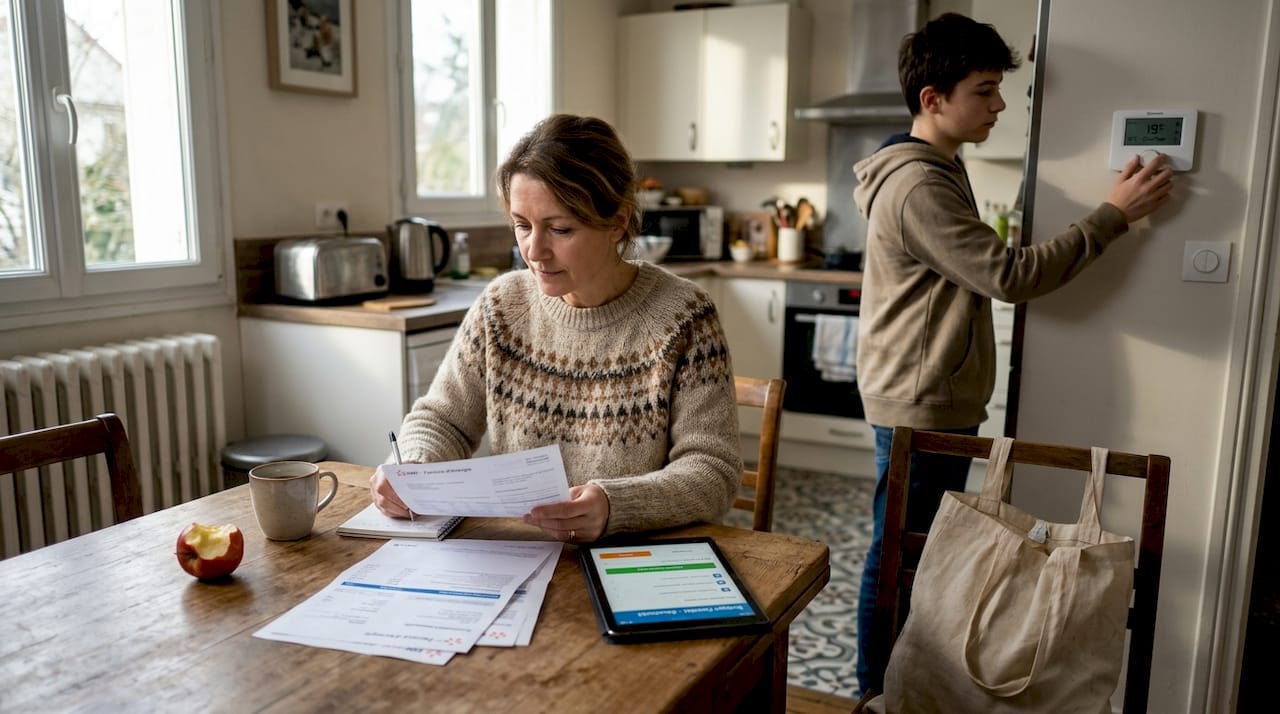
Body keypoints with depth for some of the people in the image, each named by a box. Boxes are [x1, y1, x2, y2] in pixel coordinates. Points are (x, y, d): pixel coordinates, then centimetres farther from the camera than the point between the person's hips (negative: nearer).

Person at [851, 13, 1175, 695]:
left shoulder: (937, 169, 14)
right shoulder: (917, 186, -21)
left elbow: (981, 270, 20)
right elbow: (1011, 275, -23)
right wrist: (1114, 215, -18)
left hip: (939, 402, 11)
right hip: (919, 408, -11)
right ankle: (878, 692, 17)